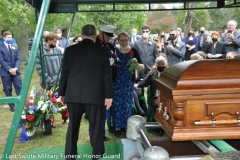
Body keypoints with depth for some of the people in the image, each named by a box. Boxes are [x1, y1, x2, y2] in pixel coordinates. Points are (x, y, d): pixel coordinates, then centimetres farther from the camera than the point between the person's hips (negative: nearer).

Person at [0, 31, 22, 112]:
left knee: (19, 88, -2)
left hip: (15, 71, 3)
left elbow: (18, 58, 6)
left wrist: (16, 68, -10)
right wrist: (9, 69, -16)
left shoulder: (15, 46, 11)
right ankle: (12, 106, 13)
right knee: (8, 90, 4)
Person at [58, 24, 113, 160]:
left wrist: (61, 93, 15)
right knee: (96, 128, 7)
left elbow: (64, 73, 7)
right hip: (94, 95, -2)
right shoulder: (102, 52, -3)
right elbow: (107, 75, -2)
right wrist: (109, 95, 4)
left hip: (73, 94, 3)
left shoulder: (70, 50, 3)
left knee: (72, 127, 13)